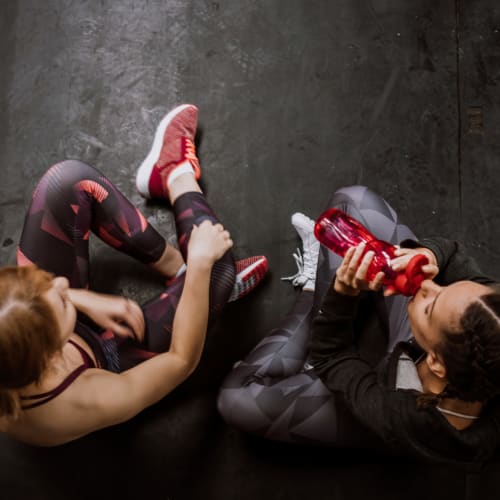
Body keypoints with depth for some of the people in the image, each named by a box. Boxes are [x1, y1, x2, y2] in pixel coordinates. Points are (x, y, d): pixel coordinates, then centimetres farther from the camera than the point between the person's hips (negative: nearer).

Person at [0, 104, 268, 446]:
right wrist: (201, 263, -30)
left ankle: (171, 235, 10)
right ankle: (177, 178, 19)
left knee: (69, 179, -15)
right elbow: (183, 359, -27)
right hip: (110, 355, -2)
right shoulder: (91, 402, -43)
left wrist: (85, 300, -21)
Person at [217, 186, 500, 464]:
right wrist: (428, 254, -40)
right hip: (411, 339, 4)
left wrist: (342, 292, -40)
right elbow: (453, 255, -18)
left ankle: (315, 287, 13)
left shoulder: (398, 420, -45)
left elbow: (329, 355, -25)